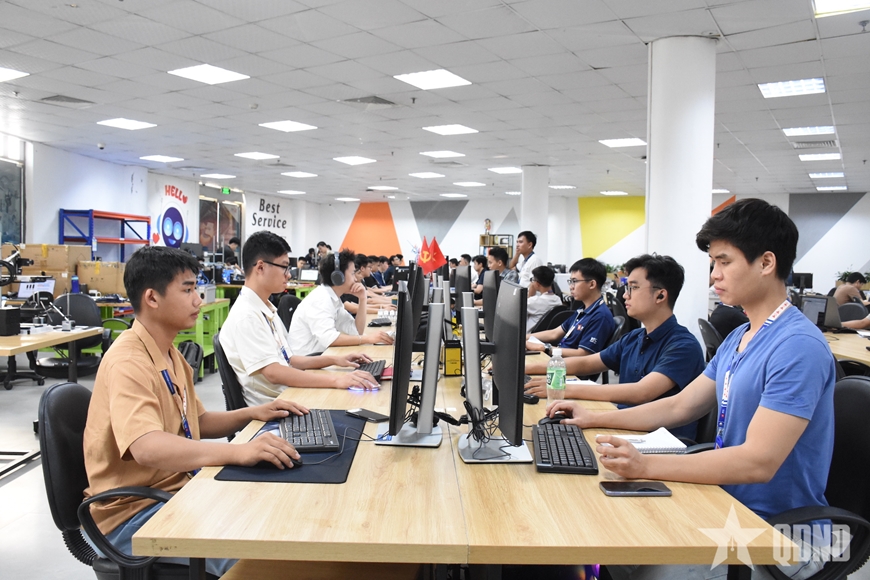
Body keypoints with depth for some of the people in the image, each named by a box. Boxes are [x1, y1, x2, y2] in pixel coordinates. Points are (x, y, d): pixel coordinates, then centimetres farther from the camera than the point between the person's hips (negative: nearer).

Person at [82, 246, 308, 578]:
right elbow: (147, 448, -37)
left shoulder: (169, 354, 9)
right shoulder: (128, 362, -22)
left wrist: (251, 414, 2)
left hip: (177, 487, 9)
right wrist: (239, 452, -48)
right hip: (134, 511, -9)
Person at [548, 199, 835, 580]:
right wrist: (594, 419, 8)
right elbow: (679, 407, 15)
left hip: (775, 528, -8)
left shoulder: (798, 346, -21)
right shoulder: (737, 338, 10)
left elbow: (759, 461, -28)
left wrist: (646, 467, -33)